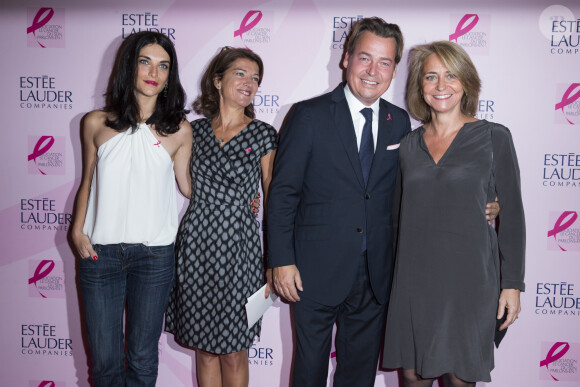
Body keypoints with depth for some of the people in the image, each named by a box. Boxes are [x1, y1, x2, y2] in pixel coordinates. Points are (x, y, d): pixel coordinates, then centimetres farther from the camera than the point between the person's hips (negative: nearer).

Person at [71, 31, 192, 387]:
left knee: (142, 358, 10)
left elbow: (187, 186, 8)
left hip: (154, 254, -1)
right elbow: (88, 182, 12)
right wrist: (78, 230, 2)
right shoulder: (96, 124, 4)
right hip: (100, 252, 1)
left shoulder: (179, 130, 1)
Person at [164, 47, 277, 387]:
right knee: (204, 347, 12)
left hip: (238, 247, -2)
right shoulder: (196, 129, 7)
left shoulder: (263, 134, -1)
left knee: (233, 352, 6)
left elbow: (273, 201, 0)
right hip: (196, 244, 3)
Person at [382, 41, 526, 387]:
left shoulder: (494, 138, -2)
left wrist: (512, 284, -5)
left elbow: (511, 214, -1)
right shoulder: (409, 144, 8)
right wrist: (392, 277, 12)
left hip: (469, 277, -3)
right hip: (414, 277, 3)